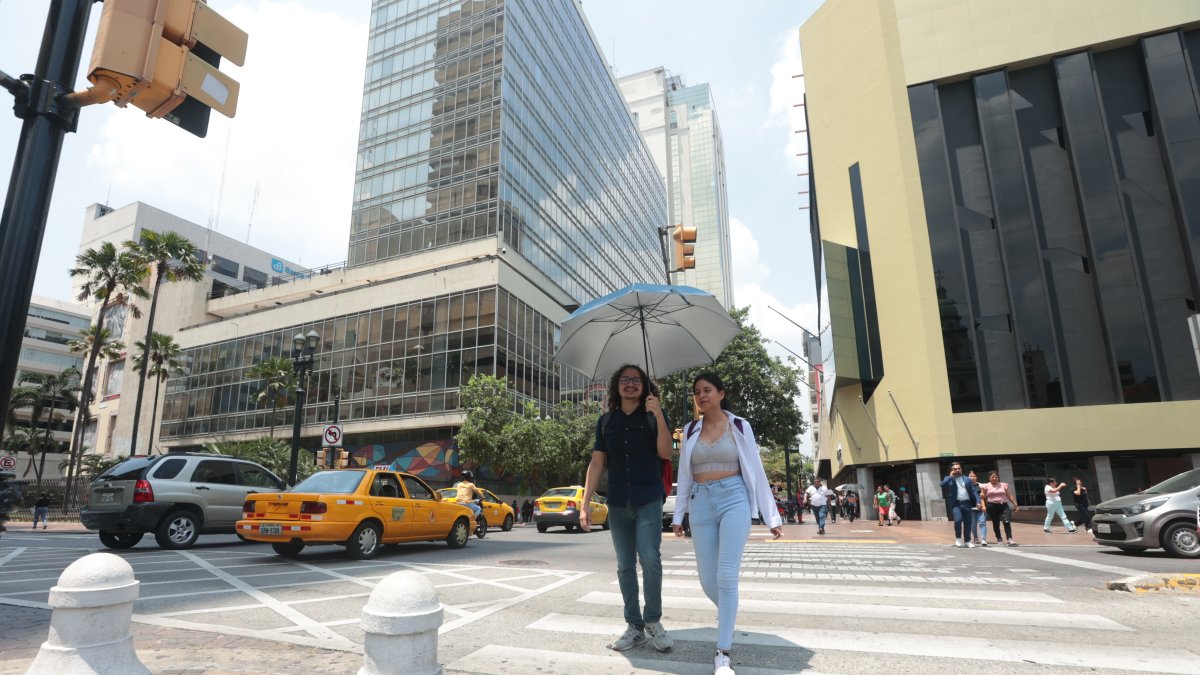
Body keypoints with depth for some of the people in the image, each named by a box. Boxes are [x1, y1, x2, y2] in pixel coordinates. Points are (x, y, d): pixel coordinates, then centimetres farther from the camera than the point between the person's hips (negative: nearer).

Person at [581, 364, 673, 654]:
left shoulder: (653, 415, 2)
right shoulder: (606, 421, 8)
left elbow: (666, 453, -10)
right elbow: (597, 464, 7)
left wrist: (658, 415, -21)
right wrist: (585, 504, 1)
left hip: (648, 499, -3)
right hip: (617, 503, 3)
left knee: (650, 558, -14)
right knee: (625, 566, 7)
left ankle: (653, 620, 6)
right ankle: (634, 626, 18)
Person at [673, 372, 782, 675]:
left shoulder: (739, 426, 1)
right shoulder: (690, 430, 8)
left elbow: (756, 471, 2)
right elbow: (684, 476, 12)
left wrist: (772, 516, 2)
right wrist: (679, 515, 11)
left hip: (734, 500, -3)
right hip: (702, 504, 3)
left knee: (727, 576, -10)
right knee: (707, 579, 5)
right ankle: (726, 611, 39)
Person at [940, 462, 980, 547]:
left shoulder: (967, 479, 15)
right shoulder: (948, 479, 6)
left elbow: (974, 491, 10)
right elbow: (942, 484, -15)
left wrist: (978, 502, -2)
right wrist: (951, 476, -7)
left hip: (966, 503, 3)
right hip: (955, 504, -3)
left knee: (968, 523, 4)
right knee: (958, 520, -19)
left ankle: (968, 541, 18)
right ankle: (958, 538, 1)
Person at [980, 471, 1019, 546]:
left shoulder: (1004, 485, 11)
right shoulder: (986, 486, 6)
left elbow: (1010, 496, 12)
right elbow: (983, 497, 5)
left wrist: (1015, 505, 6)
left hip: (1003, 505, 1)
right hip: (992, 506, -1)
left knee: (1006, 522, -15)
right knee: (995, 523, 4)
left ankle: (1009, 539, -19)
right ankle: (998, 539, 18)